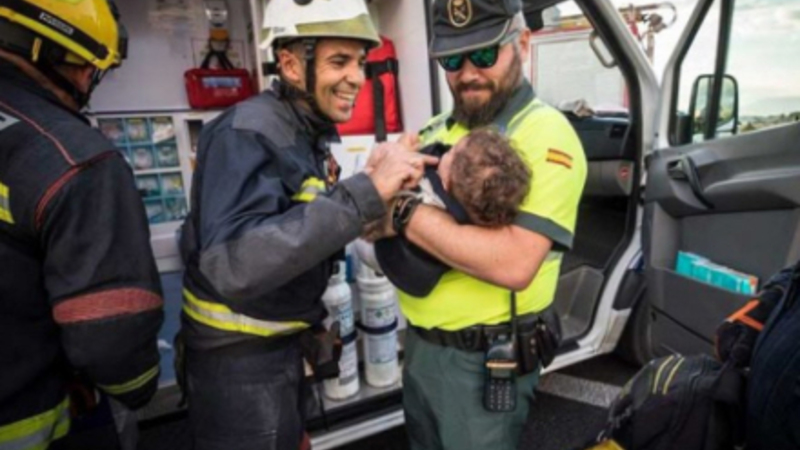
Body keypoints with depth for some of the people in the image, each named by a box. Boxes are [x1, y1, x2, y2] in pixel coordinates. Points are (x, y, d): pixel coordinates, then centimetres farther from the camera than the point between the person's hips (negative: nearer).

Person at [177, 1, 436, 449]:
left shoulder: (310, 133, 4)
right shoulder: (248, 134, -24)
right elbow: (232, 264, -38)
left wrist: (373, 187, -7)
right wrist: (365, 192, -39)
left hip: (284, 342, 8)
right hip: (239, 355, -8)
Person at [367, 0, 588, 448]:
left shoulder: (545, 133, -16)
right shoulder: (436, 129, 6)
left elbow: (515, 264, -29)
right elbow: (378, 217, 7)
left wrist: (405, 214, -26)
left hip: (485, 362, -6)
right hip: (419, 345, 7)